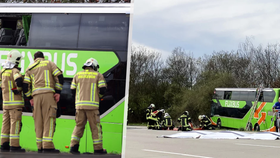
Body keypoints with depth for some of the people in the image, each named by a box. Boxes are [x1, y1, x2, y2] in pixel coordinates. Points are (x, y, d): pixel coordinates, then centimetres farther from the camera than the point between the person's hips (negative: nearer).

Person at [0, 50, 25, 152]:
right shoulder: (15, 71, -13)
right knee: (15, 123, -5)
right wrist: (19, 89, -13)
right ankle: (14, 146, -5)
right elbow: (18, 80, -31)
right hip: (15, 102, -7)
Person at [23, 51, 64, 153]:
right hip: (48, 93, -4)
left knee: (38, 121, 5)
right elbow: (59, 77, -1)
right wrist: (58, 92, -2)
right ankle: (48, 146, -17)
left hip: (36, 95, 4)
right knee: (49, 119, -8)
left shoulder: (29, 68, 21)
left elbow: (25, 84, 10)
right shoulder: (49, 63, 13)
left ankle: (40, 146, 2)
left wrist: (30, 98, 13)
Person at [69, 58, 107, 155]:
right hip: (92, 105, -3)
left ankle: (73, 146, 3)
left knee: (79, 126, 12)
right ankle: (98, 149, 7)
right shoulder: (98, 75, 6)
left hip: (79, 104, 3)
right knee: (95, 127, 5)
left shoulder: (78, 75, 14)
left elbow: (73, 91, 11)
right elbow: (103, 90, -2)